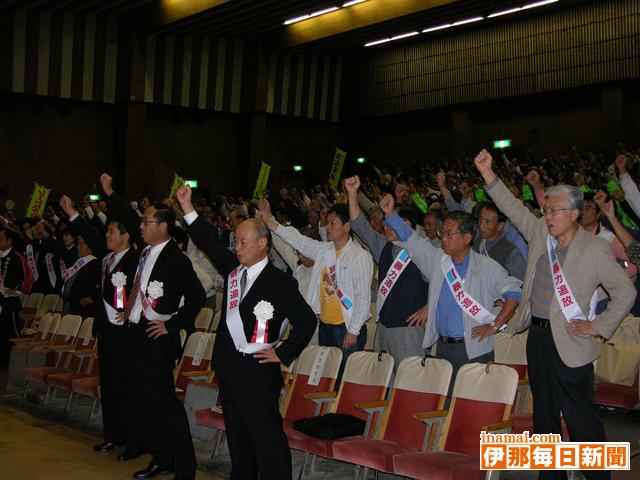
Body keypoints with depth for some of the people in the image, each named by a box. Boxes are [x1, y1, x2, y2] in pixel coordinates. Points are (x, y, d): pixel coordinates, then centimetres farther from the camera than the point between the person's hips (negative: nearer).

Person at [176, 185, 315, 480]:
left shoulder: (279, 282, -11)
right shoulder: (233, 269, 8)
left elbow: (307, 320, -12)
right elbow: (210, 243, 8)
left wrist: (283, 354, -11)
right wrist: (187, 207, 3)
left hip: (258, 370, -7)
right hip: (228, 367, 7)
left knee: (267, 439, -7)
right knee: (237, 437, 17)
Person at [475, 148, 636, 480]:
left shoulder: (595, 249, -10)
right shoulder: (540, 233, 5)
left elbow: (625, 292, -6)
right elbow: (513, 208, 6)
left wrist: (598, 327, -9)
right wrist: (488, 175, -2)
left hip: (568, 341, -6)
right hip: (537, 334, 6)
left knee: (580, 415, -2)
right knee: (544, 412, 16)